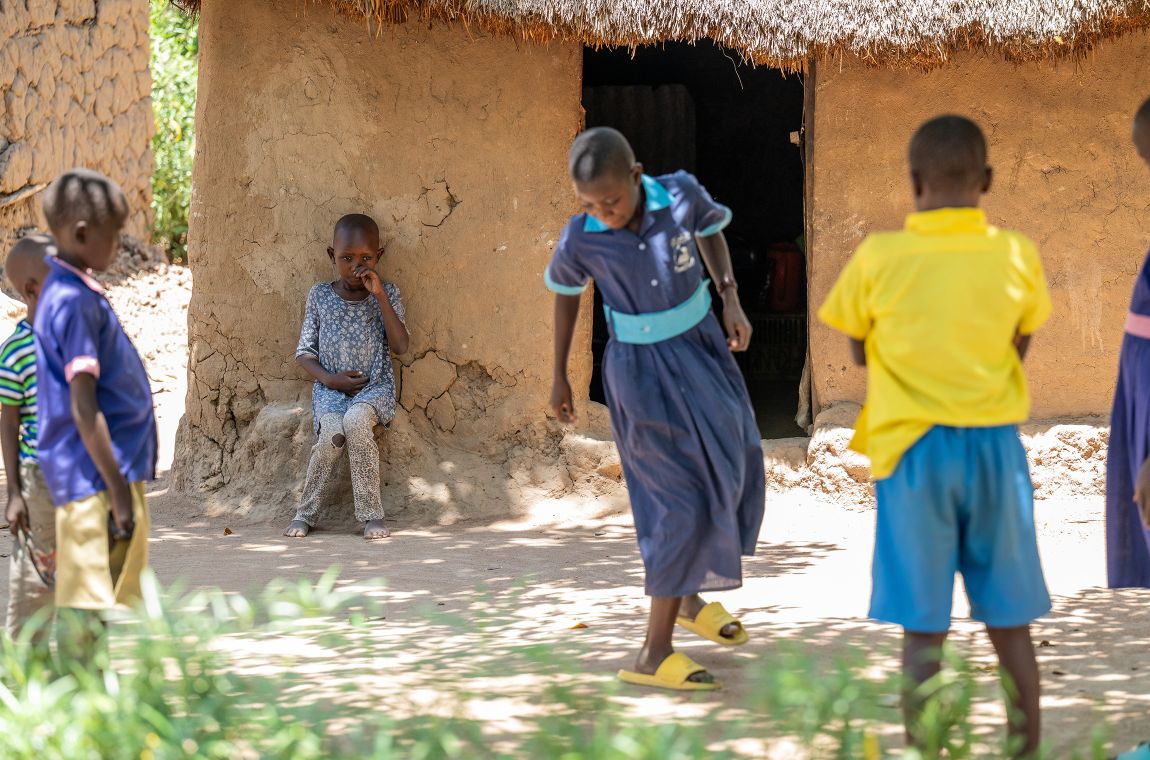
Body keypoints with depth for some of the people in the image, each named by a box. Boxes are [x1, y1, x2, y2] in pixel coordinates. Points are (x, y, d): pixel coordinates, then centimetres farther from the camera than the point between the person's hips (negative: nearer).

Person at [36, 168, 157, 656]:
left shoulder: (70, 291, 13)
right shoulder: (75, 302, -17)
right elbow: (84, 409, -21)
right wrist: (118, 490, -20)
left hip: (113, 469, 10)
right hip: (95, 475, -10)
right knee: (85, 614, -8)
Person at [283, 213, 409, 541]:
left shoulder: (387, 294, 5)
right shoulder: (320, 295, 7)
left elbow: (400, 345, -7)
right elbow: (305, 351, 9)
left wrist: (379, 295, -12)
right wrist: (330, 378, -10)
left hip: (375, 387, -1)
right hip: (330, 388, 1)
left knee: (355, 421, -36)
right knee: (332, 432, -32)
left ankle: (371, 514, -27)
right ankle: (305, 512, -14)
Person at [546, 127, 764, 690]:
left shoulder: (680, 194, -17)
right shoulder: (581, 241, -21)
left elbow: (709, 231, 6)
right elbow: (565, 294, 0)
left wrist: (731, 300, -6)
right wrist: (559, 377, 7)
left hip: (702, 348, 5)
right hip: (643, 370, -5)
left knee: (727, 472, 17)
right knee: (685, 499, -9)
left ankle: (691, 598, 41)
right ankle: (654, 653, -3)